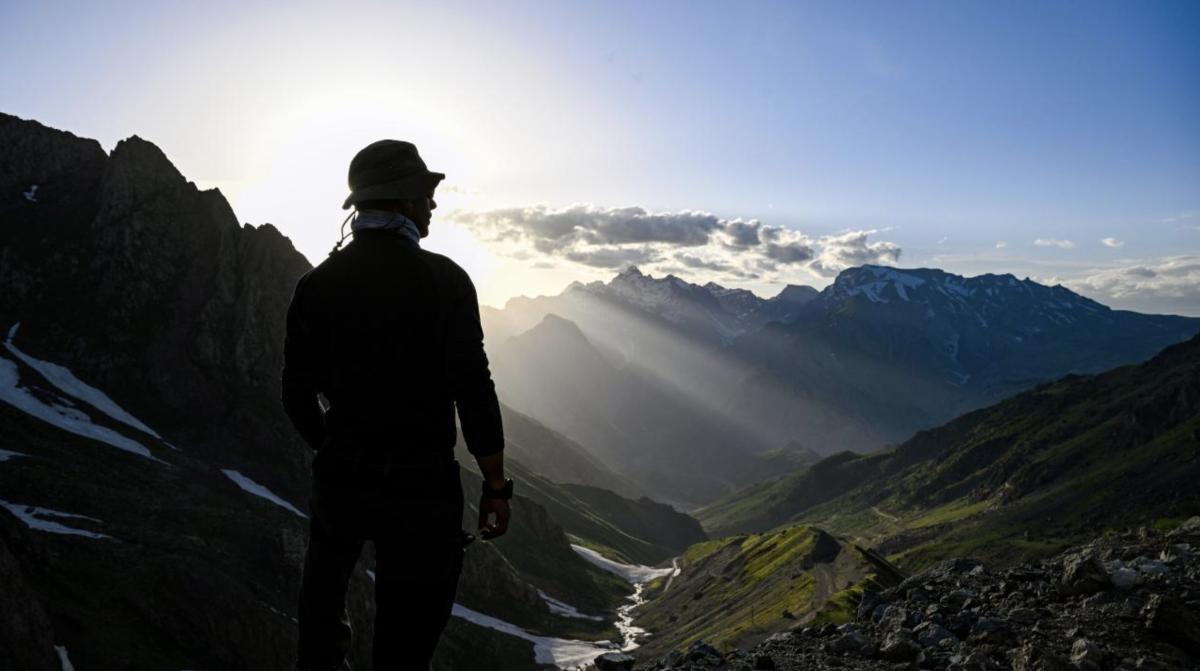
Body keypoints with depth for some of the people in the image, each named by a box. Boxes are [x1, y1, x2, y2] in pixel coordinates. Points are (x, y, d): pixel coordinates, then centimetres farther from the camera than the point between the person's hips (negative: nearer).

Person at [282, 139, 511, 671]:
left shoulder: (317, 284, -1)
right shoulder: (443, 279, -13)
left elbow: (298, 396, 4)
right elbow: (474, 390, -15)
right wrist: (495, 487, -5)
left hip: (339, 480, 4)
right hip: (421, 488, -4)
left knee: (325, 579, 35)